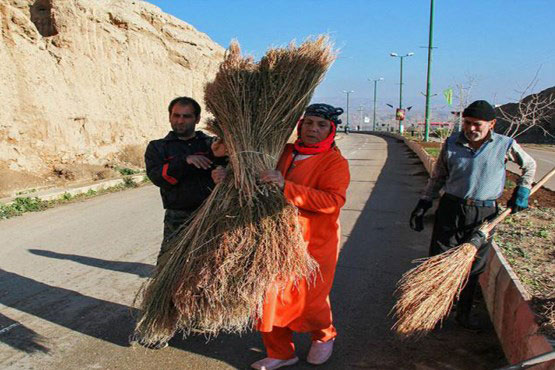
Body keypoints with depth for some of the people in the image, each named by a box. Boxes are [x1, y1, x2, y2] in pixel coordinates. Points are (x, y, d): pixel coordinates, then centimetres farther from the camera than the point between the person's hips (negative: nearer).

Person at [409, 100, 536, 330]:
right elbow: (438, 177, 10)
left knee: (473, 266, 9)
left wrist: (521, 191, 7)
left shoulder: (505, 145, -2)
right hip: (451, 210, 1)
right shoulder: (452, 143, 1)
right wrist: (423, 205, 6)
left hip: (484, 215, 0)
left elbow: (529, 165, 17)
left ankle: (463, 314, 27)